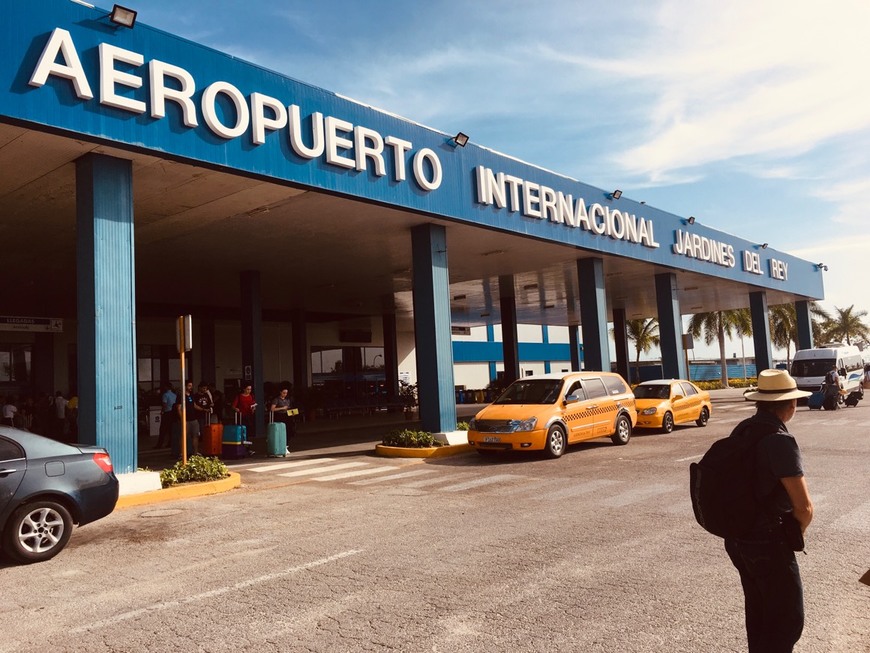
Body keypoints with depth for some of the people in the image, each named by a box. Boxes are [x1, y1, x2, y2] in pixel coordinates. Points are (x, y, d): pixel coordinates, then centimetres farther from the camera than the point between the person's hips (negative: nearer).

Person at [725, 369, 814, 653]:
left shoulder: (741, 430, 3)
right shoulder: (780, 440, -22)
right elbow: (804, 507, -23)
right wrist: (795, 533, -1)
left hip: (737, 536, 8)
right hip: (768, 542, -8)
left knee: (758, 609, 23)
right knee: (787, 619, 5)